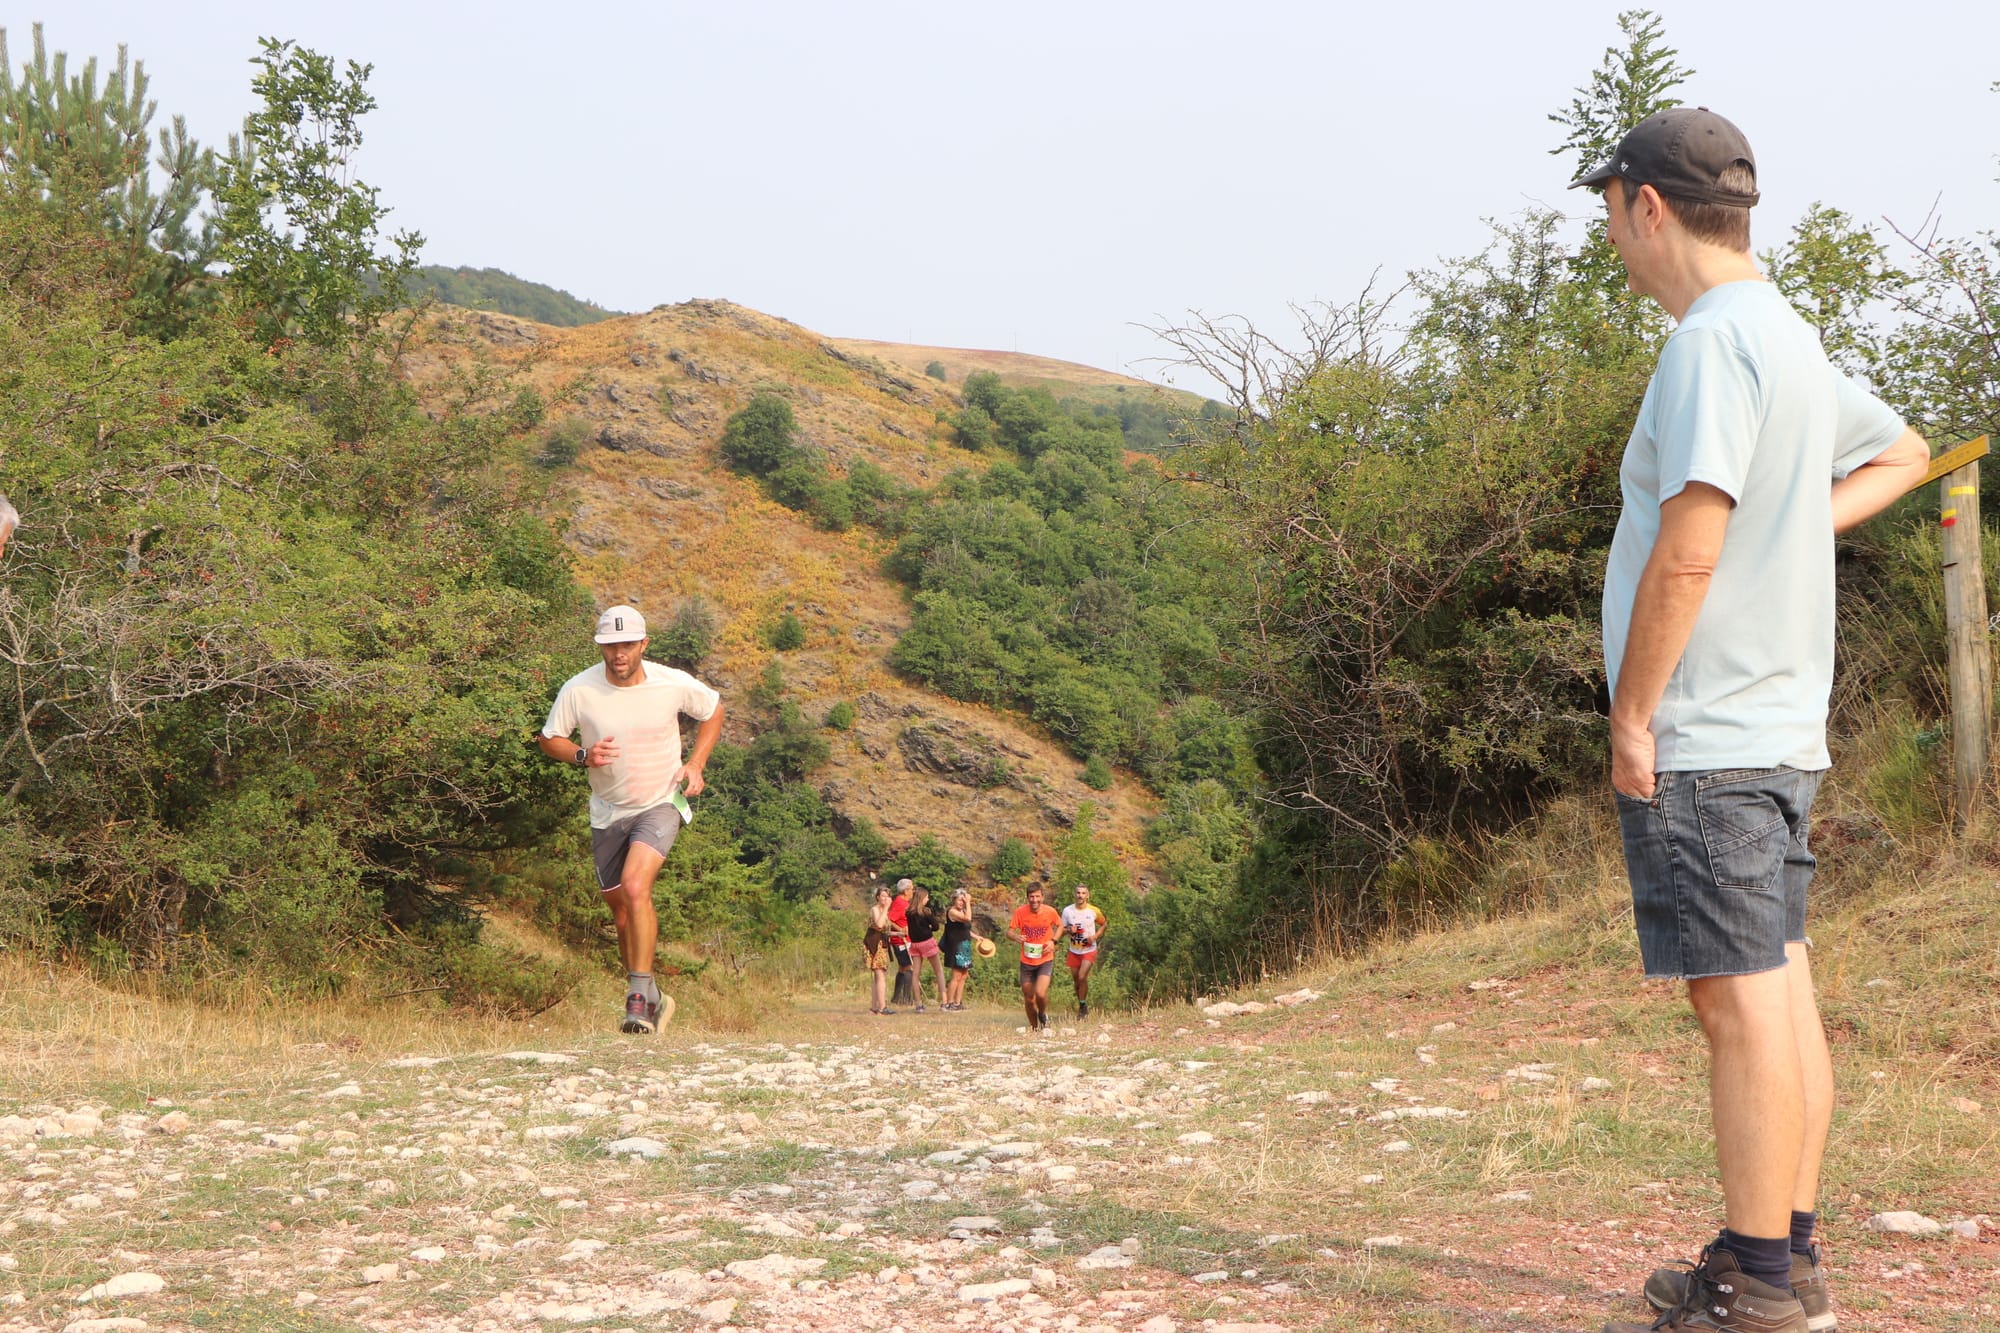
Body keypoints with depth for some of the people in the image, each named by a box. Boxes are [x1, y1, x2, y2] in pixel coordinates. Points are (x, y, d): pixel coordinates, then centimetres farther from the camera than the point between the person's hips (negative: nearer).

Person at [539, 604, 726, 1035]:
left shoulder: (674, 684, -12)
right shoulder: (578, 690, -12)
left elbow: (714, 709, 8)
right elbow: (549, 740, 2)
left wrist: (696, 764, -4)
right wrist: (583, 756, -19)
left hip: (660, 804, -3)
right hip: (607, 812, 3)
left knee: (635, 888, -26)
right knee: (621, 911, 10)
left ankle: (640, 995, -22)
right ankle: (652, 999, 28)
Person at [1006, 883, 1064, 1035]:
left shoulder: (1050, 912, -9)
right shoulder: (1020, 912, -9)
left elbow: (1060, 926, 11)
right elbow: (1009, 932, -5)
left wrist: (1053, 941, -6)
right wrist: (1015, 937, -29)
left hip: (1045, 960, -2)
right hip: (1026, 961, 2)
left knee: (1040, 993, -21)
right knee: (1028, 999, 8)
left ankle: (1043, 1015, 11)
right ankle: (1034, 1027, 31)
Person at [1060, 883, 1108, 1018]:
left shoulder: (1094, 911, -8)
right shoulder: (1068, 911, -5)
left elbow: (1103, 925, 9)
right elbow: (1062, 929, 4)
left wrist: (1095, 936, -8)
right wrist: (1069, 930, -19)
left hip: (1089, 951, -3)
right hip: (1074, 951, 3)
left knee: (1082, 977, -18)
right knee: (1076, 981, 9)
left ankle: (1083, 1005, 1)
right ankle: (1082, 1006, 30)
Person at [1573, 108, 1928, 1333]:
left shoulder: (1714, 341, -16)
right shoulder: (1794, 340, 15)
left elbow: (1687, 550, -22)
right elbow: (1903, 453, 31)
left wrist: (1632, 714, -14)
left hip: (1703, 739, -10)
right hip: (1785, 729, 10)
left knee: (1741, 1001, -6)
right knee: (1780, 989, 12)